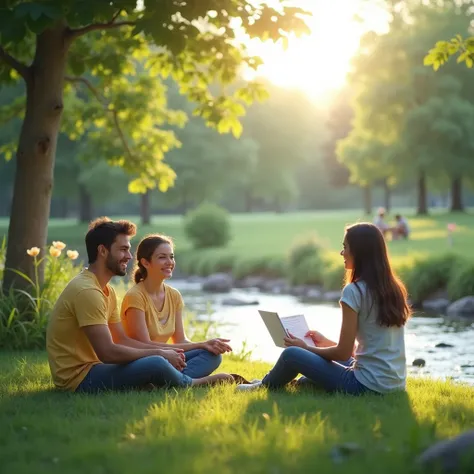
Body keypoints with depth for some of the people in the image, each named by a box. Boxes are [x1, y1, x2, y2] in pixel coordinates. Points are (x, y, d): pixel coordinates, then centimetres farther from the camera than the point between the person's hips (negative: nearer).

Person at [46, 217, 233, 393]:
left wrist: (162, 351, -2)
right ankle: (196, 384, 3)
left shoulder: (106, 290, 15)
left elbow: (122, 340, 14)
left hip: (90, 369, 11)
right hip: (78, 378, -11)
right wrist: (159, 354, -13)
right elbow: (108, 352, -23)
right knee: (155, 364, -22)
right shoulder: (87, 291, -18)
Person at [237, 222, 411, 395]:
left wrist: (306, 347, 5)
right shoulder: (392, 288, 9)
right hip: (395, 384, 8)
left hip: (369, 386, -8)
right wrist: (325, 343, 23)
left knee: (291, 354, 5)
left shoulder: (354, 291, -14)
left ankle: (265, 387, 32)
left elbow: (344, 353, -12)